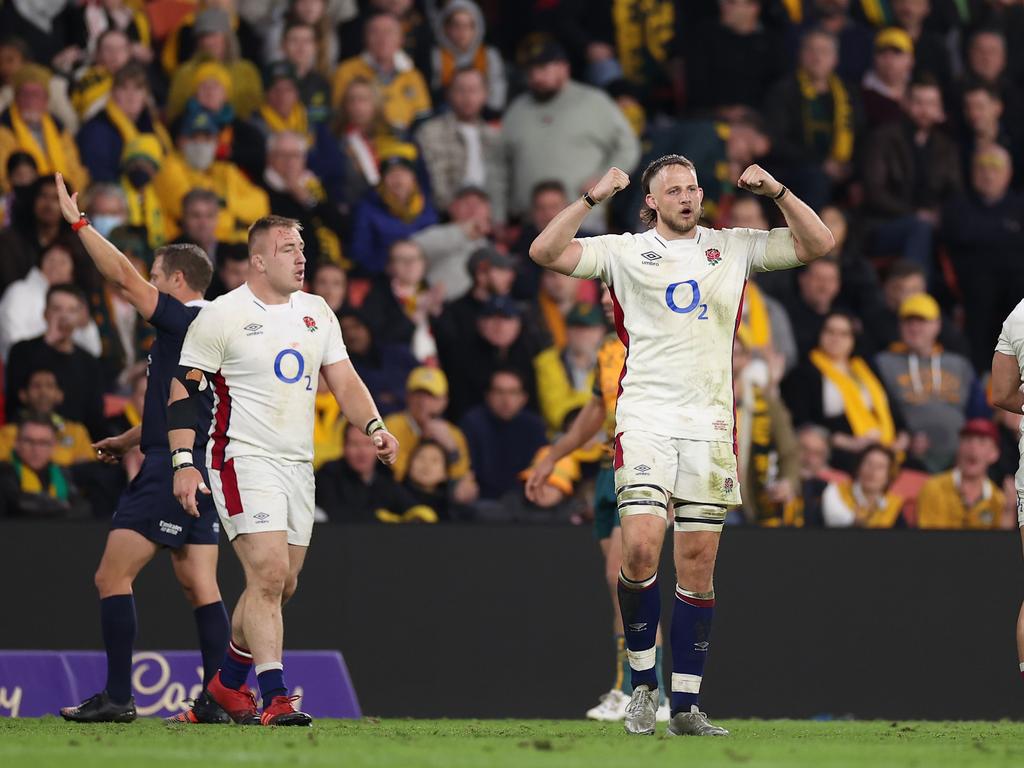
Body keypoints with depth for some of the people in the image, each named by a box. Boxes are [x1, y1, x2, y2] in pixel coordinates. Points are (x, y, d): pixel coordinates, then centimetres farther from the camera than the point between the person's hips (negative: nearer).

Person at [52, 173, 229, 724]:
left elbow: (123, 277, -17)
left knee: (112, 577, -5)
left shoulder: (186, 321, -11)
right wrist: (129, 441, 34)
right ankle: (216, 700, 2)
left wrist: (77, 221, -9)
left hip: (171, 469, -9)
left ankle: (117, 697, -8)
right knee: (199, 587, 7)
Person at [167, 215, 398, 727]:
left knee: (280, 585, 10)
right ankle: (274, 698, -20)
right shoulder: (221, 316, -7)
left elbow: (344, 382, 13)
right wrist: (184, 462, -15)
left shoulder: (317, 312, 11)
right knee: (268, 573, -19)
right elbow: (184, 390, -6)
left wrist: (374, 428, -5)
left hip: (298, 463, 7)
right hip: (243, 458, -7)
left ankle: (227, 683, 28)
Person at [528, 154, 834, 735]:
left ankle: (686, 706, 7)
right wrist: (594, 199, -13)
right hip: (646, 418, -2)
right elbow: (546, 252, -4)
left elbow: (818, 245, 9)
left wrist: (777, 191, -4)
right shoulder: (625, 252, 6)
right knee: (641, 549, -18)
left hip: (710, 424, 2)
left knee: (699, 566, 2)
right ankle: (643, 682, 0)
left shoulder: (733, 248, 12)